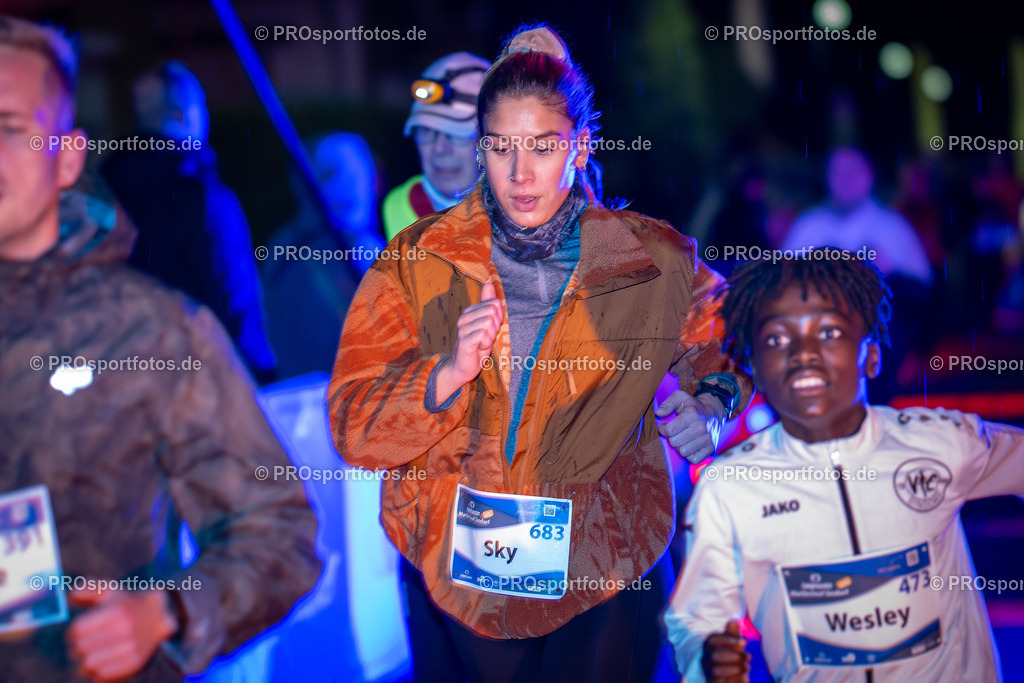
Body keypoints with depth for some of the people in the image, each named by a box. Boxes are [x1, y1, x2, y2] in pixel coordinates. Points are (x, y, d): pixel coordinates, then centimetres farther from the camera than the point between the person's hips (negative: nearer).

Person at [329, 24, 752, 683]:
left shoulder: (655, 262, -4)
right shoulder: (417, 265, -4)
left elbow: (724, 344, 17)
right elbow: (354, 429, -9)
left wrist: (709, 407, -4)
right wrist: (447, 375, -25)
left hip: (603, 580, 0)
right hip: (454, 575, 1)